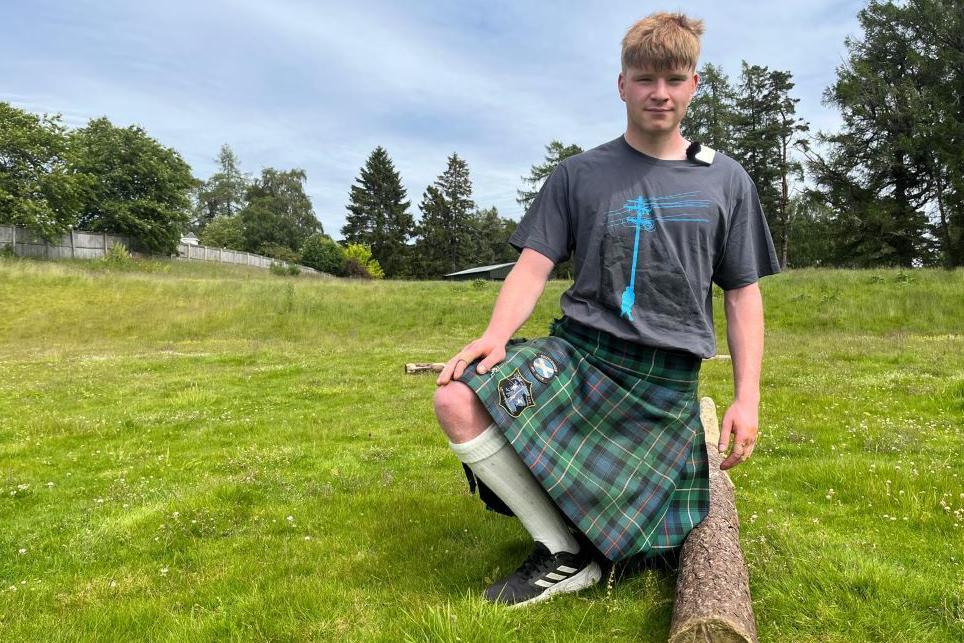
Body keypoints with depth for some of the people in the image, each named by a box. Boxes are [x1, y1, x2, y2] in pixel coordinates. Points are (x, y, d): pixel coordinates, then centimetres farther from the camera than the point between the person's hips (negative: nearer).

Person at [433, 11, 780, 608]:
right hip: (577, 351, 0)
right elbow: (534, 265, -1)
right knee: (458, 400, -25)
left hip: (668, 378, 1)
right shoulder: (579, 174, 6)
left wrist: (748, 397, 1)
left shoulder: (726, 181, 9)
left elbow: (743, 293, 9)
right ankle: (566, 553, -9)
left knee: (655, 546, -4)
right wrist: (497, 333, -21)